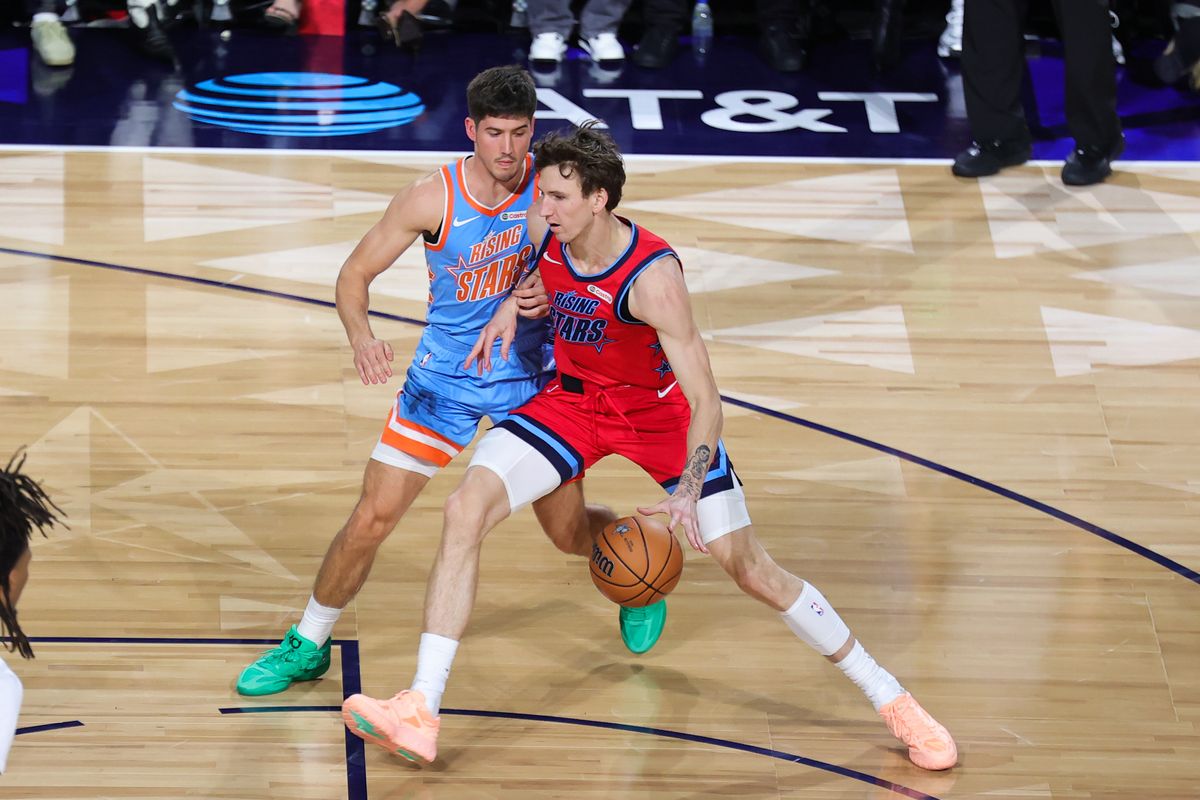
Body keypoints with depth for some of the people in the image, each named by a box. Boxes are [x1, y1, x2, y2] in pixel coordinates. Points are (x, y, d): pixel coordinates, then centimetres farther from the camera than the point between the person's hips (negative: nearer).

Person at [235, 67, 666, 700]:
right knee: (371, 519, -4)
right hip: (443, 378, -1)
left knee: (571, 532, 8)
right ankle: (307, 646, 15)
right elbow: (355, 274, -11)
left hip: (529, 375, 1)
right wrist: (361, 336, -32)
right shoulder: (431, 200, -19)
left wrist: (550, 295, -22)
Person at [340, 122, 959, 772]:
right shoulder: (544, 230, -16)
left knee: (750, 570, -3)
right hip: (573, 400, 4)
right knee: (466, 507, -17)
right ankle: (420, 716, -17)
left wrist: (687, 493, -43)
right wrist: (511, 303, -4)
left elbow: (706, 404, -32)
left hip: (659, 410, -4)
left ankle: (890, 699, 13)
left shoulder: (652, 276, -31)